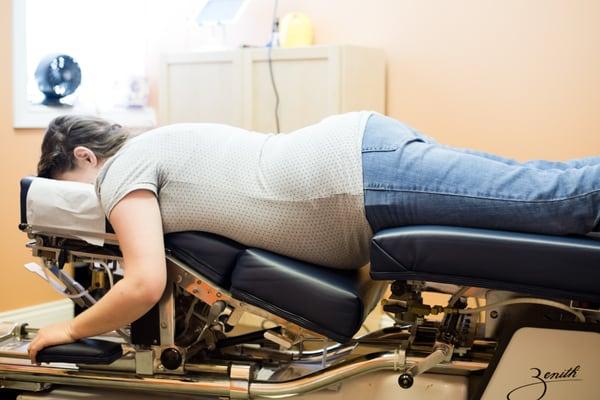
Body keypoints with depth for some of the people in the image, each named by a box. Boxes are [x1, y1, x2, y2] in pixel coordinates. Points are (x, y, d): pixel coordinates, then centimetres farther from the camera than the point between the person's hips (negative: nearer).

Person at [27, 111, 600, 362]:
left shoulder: (122, 170, -2)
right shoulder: (157, 148, 25)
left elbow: (144, 284, -14)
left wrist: (69, 330, 3)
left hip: (359, 174, -8)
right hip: (363, 146, 8)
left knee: (551, 196, -12)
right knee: (541, 188, 6)